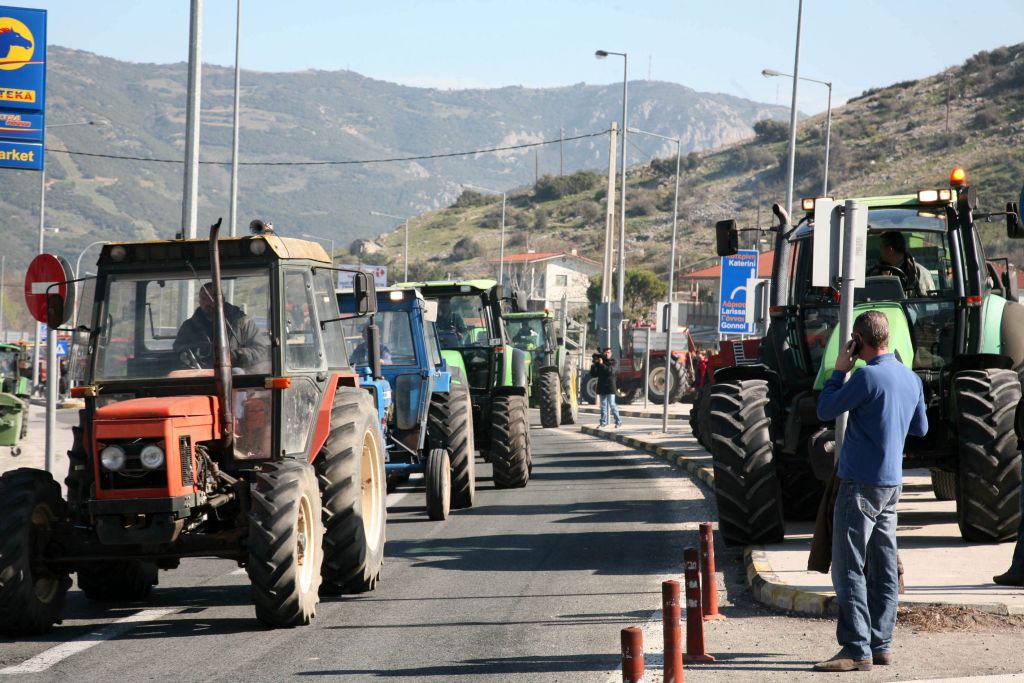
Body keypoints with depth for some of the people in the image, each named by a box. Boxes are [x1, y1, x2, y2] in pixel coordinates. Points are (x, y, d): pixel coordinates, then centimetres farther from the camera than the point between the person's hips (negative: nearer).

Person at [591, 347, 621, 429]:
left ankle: (618, 421, -4)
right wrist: (594, 366, -9)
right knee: (603, 405, 10)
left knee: (612, 404, -9)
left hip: (610, 387, -5)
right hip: (602, 387, 5)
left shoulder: (612, 362, -2)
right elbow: (594, 374, 7)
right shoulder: (599, 362, 9)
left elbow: (611, 371, -20)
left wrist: (602, 365, -22)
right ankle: (603, 422, 16)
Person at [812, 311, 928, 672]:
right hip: (893, 483, 8)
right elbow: (920, 428, 20)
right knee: (884, 568, 11)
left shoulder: (868, 377, -18)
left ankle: (856, 649, -11)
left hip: (861, 484, -8)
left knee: (848, 568, -7)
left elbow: (825, 411, -9)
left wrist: (839, 371, 1)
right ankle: (881, 644, 14)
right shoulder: (911, 379, 7)